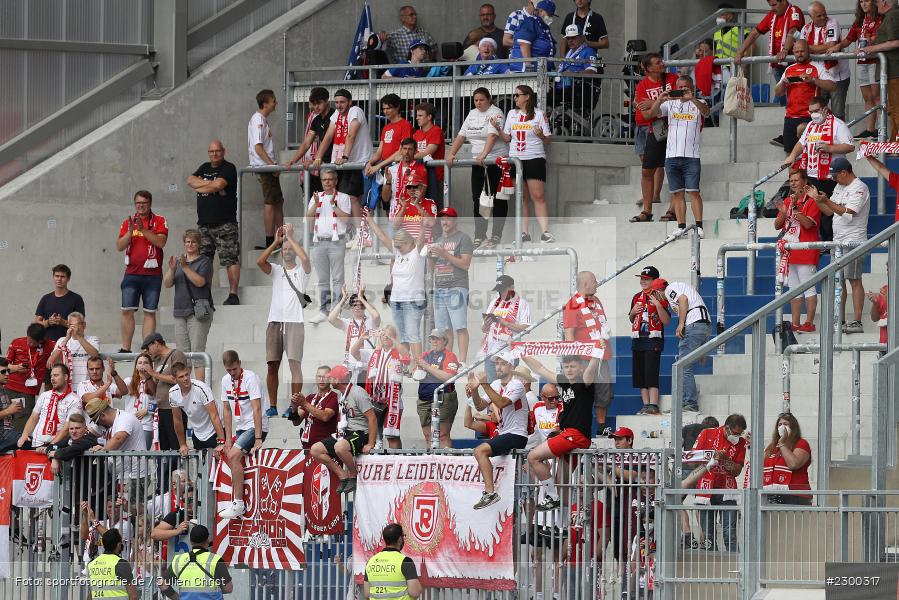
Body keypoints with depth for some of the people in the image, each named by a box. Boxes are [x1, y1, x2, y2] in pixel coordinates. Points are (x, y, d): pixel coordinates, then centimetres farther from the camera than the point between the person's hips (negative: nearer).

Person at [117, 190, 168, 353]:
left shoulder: (159, 221, 3)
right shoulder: (128, 222, 11)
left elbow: (161, 242, -12)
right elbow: (120, 246, 4)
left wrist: (143, 229, -19)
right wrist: (130, 231, -12)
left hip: (152, 274, -2)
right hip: (132, 273, 2)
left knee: (150, 313, 0)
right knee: (127, 311, -3)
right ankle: (125, 349, 0)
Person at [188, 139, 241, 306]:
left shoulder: (229, 168, -2)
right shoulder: (205, 168, 19)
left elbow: (219, 184, -18)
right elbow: (191, 180, 4)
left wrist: (200, 187, 0)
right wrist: (211, 184, -9)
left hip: (225, 224, -7)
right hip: (204, 223, 7)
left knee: (230, 259, -11)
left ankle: (233, 294, -13)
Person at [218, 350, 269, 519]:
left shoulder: (250, 378, -16)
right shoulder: (226, 380, 5)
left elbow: (257, 409, -21)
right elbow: (227, 410, 11)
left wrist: (258, 439, -26)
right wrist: (228, 439, 7)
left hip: (256, 427, -8)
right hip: (241, 428, 8)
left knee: (234, 455, -23)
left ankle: (239, 504, -21)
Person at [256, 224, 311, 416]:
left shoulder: (301, 270, 9)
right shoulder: (276, 270, 16)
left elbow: (305, 259, -14)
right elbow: (259, 261, -2)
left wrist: (290, 237, -7)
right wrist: (276, 242, -1)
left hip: (294, 322, -3)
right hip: (275, 321, 3)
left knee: (295, 364, -10)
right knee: (272, 365, 1)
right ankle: (272, 406, 6)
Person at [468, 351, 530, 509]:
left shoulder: (516, 385, -13)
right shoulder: (495, 384, 12)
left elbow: (501, 403, -29)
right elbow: (480, 406, 9)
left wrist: (485, 385, -31)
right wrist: (474, 390, -9)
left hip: (517, 435, -9)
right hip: (503, 434, 9)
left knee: (480, 451, -24)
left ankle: (490, 493, -26)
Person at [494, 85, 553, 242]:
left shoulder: (538, 114, 1)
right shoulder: (512, 114, 14)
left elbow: (548, 140, 1)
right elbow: (507, 138, 15)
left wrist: (541, 136, -20)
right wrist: (498, 128, -1)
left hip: (535, 159, -5)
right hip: (515, 158, 5)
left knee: (538, 196, -10)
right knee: (521, 198, 4)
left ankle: (545, 231, -14)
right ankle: (525, 232, 5)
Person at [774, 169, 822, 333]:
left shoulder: (811, 201, -6)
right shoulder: (787, 201, 17)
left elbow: (807, 223, -18)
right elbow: (777, 225, 15)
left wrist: (795, 208, -22)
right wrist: (783, 213, -4)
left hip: (806, 252, -8)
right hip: (789, 252, 8)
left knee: (808, 288, -7)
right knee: (794, 289, 10)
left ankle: (809, 323, -6)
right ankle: (795, 324, 13)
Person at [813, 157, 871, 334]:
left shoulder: (859, 188, -11)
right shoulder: (839, 187, 18)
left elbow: (848, 212, -20)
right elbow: (829, 211, 20)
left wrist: (827, 201, -22)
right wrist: (817, 200, 5)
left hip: (853, 240, -9)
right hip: (838, 242, 9)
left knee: (854, 280, -10)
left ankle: (857, 322, -12)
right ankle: (840, 322, 13)